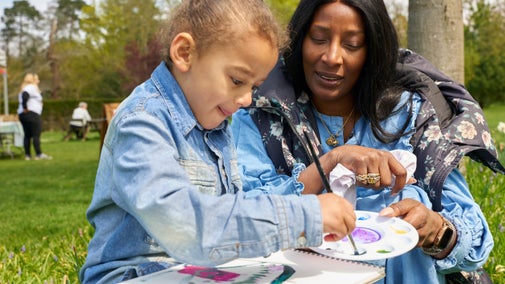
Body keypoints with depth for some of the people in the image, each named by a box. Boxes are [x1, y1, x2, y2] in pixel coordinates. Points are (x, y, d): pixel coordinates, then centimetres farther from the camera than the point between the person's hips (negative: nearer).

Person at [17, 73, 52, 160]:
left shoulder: (25, 88, 23)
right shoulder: (31, 87, -8)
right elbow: (25, 95, -24)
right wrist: (25, 107, -19)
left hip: (22, 114, 10)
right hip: (32, 114, -10)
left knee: (27, 135, 9)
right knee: (36, 134, -9)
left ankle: (27, 155, 8)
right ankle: (39, 154, -13)